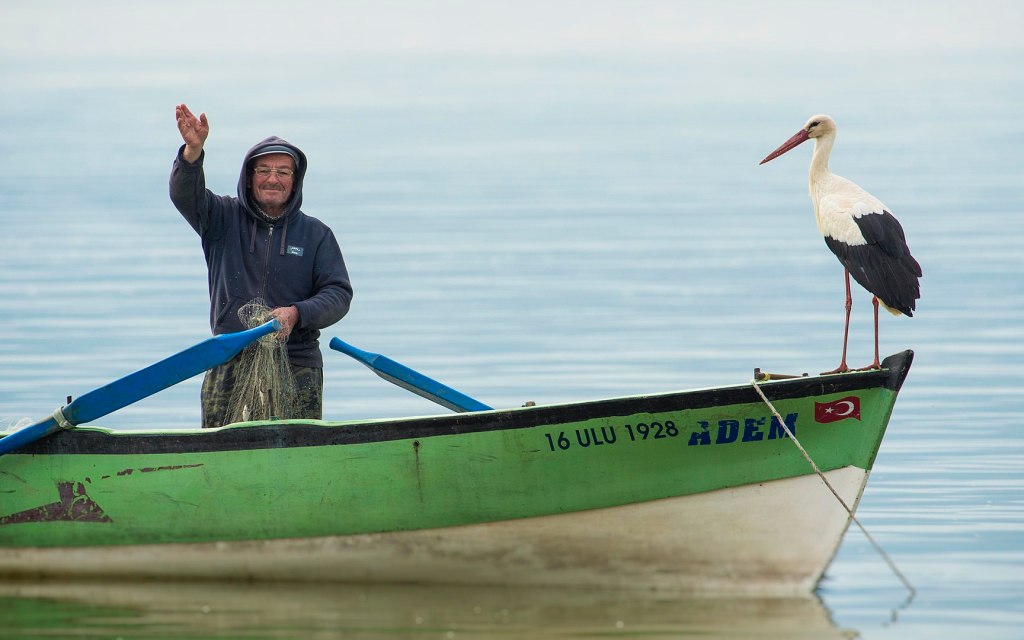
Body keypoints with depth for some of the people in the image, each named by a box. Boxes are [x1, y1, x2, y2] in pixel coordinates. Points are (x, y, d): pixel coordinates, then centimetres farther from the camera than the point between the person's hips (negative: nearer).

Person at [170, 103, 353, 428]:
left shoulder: (316, 234, 9)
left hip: (297, 367, 0)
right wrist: (193, 151, -28)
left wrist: (296, 314, -15)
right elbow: (185, 195, -7)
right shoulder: (224, 219, 10)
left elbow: (339, 294, 4)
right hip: (229, 363, 0)